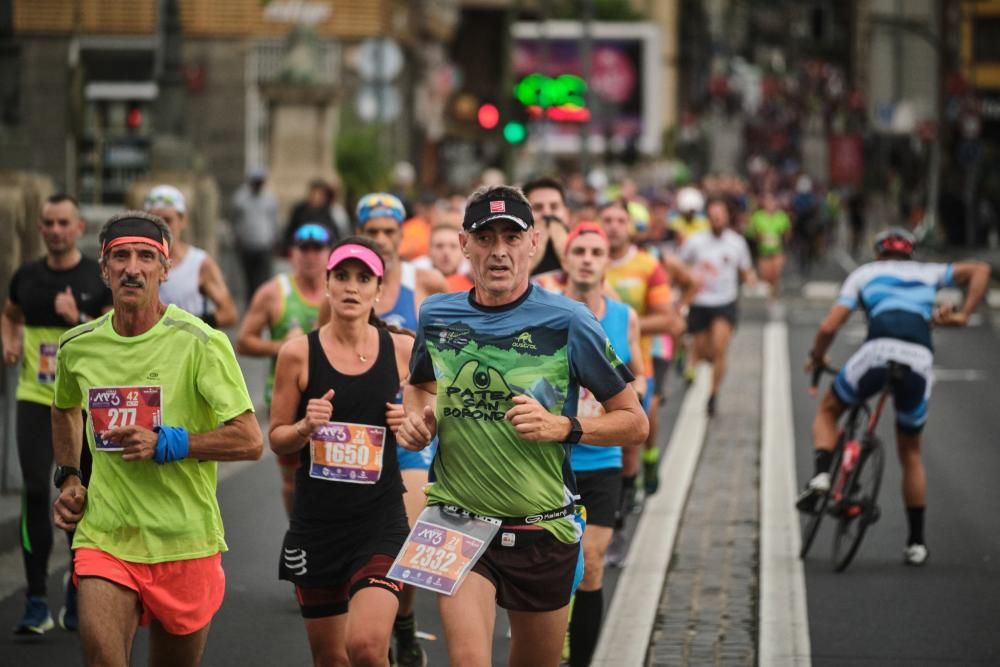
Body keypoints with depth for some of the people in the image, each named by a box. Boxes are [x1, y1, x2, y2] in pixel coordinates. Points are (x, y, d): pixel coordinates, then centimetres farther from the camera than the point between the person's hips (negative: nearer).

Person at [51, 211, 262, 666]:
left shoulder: (200, 343, -10)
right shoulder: (77, 346, 4)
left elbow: (249, 441, -13)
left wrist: (165, 444, -19)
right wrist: (69, 478, 14)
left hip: (185, 542, -2)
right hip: (103, 538, 2)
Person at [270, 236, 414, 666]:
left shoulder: (402, 350, 0)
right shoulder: (299, 353, -3)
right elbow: (276, 439, 4)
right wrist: (306, 427, -16)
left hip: (380, 520, -1)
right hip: (316, 520, 1)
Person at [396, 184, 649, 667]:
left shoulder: (566, 321, -8)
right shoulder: (436, 315, 2)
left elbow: (634, 423, -3)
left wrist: (562, 427, -18)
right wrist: (418, 418, 2)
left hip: (542, 531, 0)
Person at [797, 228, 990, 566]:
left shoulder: (863, 274, 23)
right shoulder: (927, 272, 31)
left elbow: (828, 327, 14)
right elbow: (980, 270, 20)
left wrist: (816, 358, 32)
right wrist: (963, 316, 19)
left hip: (878, 351, -2)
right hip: (920, 361, 2)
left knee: (827, 411, 27)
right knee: (910, 452, 21)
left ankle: (821, 475, 1)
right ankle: (916, 542, 19)